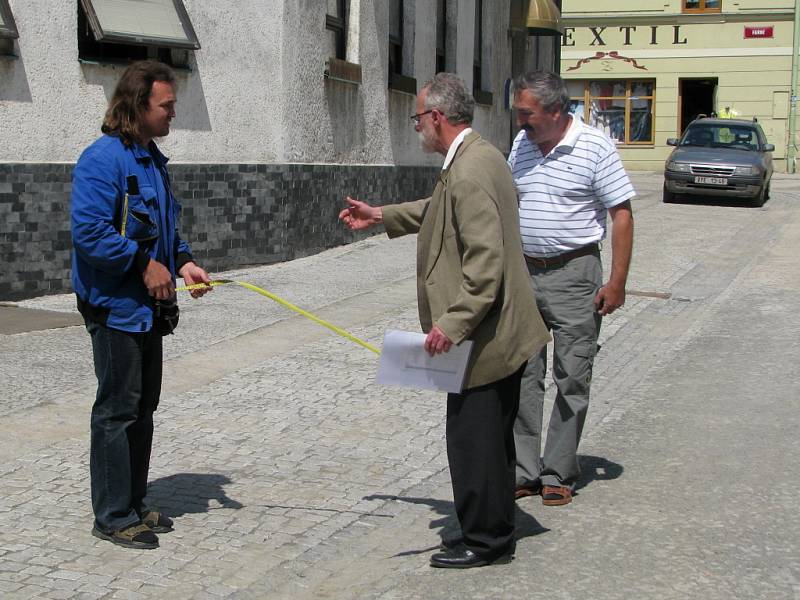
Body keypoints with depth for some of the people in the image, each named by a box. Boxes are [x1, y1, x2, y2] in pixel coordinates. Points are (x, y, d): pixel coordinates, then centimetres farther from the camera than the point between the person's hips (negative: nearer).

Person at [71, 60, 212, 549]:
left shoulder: (153, 159, 13)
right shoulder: (103, 159, -17)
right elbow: (89, 232, -23)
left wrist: (182, 262, 3)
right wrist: (144, 263, -19)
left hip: (148, 306, 10)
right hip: (115, 307, -9)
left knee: (143, 408, 16)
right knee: (118, 411, -1)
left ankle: (134, 504, 28)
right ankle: (114, 517, 10)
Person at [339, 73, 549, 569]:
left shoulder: (467, 174, -22)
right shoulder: (482, 156, 11)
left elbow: (485, 263, -27)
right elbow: (442, 210, 28)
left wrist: (451, 324, -25)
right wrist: (383, 215, 30)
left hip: (483, 336, -11)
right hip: (502, 330, 11)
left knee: (473, 439, 1)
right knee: (492, 438, 19)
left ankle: (485, 541, 13)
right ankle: (494, 531, 31)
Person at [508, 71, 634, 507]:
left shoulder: (594, 148, -9)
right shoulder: (521, 144, 8)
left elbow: (622, 214, -9)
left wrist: (617, 282, -13)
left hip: (574, 275, -5)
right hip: (523, 273, 6)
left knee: (572, 380, 2)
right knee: (522, 376, 6)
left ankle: (558, 474, 12)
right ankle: (524, 471, 15)